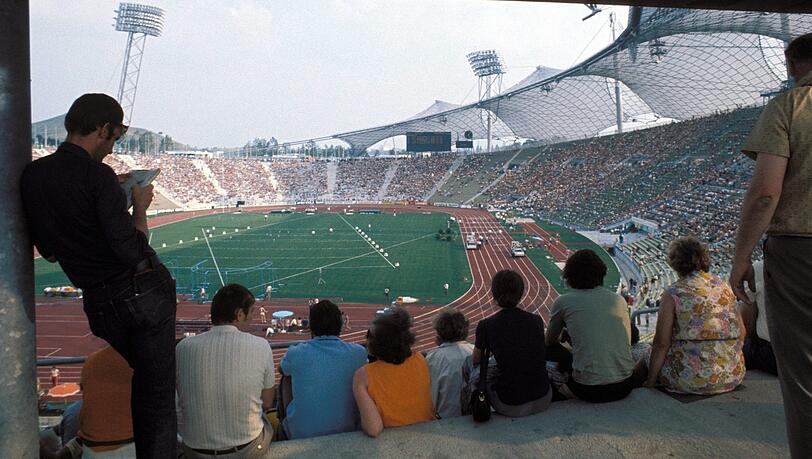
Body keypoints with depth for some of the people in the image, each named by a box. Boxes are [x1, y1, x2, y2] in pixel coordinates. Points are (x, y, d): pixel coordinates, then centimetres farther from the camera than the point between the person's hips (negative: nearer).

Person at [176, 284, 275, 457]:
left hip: (195, 451, 2)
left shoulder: (183, 347, -10)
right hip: (248, 450, -2)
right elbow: (267, 404, -2)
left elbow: (181, 402, 5)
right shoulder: (260, 347, -15)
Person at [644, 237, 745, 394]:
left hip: (693, 379, -6)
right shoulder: (724, 287, 8)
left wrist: (650, 382, -1)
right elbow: (742, 333, 13)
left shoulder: (673, 293, -7)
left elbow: (662, 343, -9)